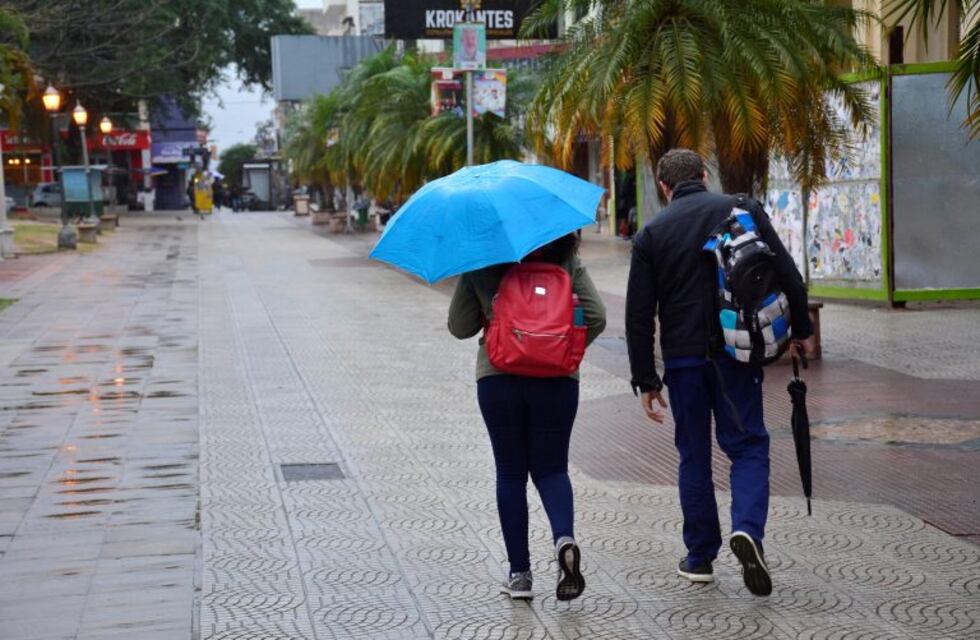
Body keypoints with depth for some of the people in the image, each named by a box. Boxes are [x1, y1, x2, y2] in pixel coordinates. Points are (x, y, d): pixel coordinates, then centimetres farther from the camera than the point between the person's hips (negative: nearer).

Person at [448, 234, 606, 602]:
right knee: (551, 468, 13)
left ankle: (519, 573, 10)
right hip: (556, 379, 1)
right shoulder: (567, 259, 2)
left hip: (498, 377, -1)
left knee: (511, 474, 10)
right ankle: (564, 539, -16)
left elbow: (459, 327, 3)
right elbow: (596, 317, -3)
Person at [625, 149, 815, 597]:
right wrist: (802, 329, 13)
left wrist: (646, 380, 4)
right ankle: (748, 529, -17)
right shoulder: (743, 210, 2)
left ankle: (700, 556, 16)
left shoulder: (651, 234, 2)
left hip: (683, 358, 1)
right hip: (737, 352, -1)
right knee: (748, 445, 7)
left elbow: (639, 315, 0)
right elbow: (787, 274, 0)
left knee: (694, 456, 12)